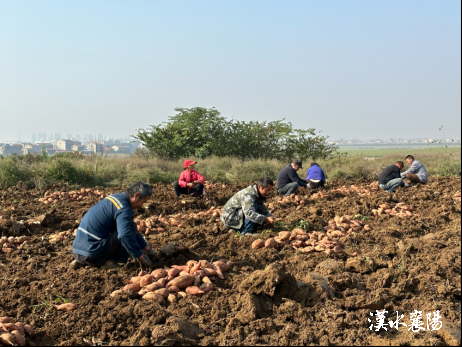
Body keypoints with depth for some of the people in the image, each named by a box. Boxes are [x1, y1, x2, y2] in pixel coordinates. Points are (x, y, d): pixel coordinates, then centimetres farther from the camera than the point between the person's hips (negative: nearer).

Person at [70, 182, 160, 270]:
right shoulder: (123, 208, -13)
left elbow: (128, 231, 28)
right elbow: (125, 235, -29)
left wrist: (147, 249, 25)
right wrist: (141, 257, -18)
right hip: (92, 253, -9)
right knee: (131, 226, -5)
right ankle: (110, 261, -6)